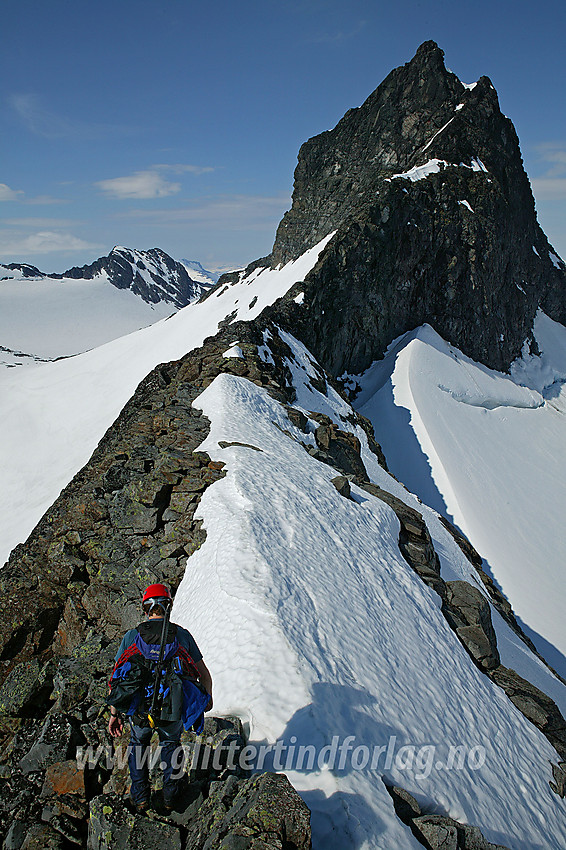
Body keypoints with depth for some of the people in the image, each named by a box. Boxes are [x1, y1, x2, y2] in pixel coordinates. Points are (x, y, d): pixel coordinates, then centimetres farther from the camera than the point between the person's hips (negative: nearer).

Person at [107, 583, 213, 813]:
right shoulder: (182, 635, -3)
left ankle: (140, 797, 33)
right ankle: (170, 798, 35)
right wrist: (208, 698, 20)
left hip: (140, 710, 0)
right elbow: (204, 675, 3)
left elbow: (116, 678, -2)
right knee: (170, 744, 30)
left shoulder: (131, 636, -3)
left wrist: (114, 714, 9)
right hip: (174, 711, 0)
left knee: (138, 744, 31)